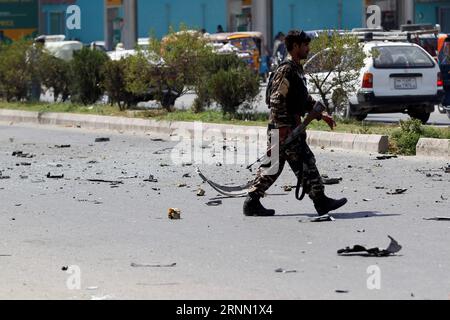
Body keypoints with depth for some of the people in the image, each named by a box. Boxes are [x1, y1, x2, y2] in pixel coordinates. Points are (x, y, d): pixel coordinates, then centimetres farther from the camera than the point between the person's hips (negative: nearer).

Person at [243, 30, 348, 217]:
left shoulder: (297, 70, 18)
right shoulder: (286, 70, -14)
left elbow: (305, 99, 28)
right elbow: (276, 99, -20)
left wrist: (321, 115, 24)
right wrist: (282, 126, -23)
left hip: (292, 127, 10)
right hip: (285, 127, -10)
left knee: (273, 166, 9)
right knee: (305, 163, -6)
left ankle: (252, 203, 10)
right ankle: (320, 202, -1)